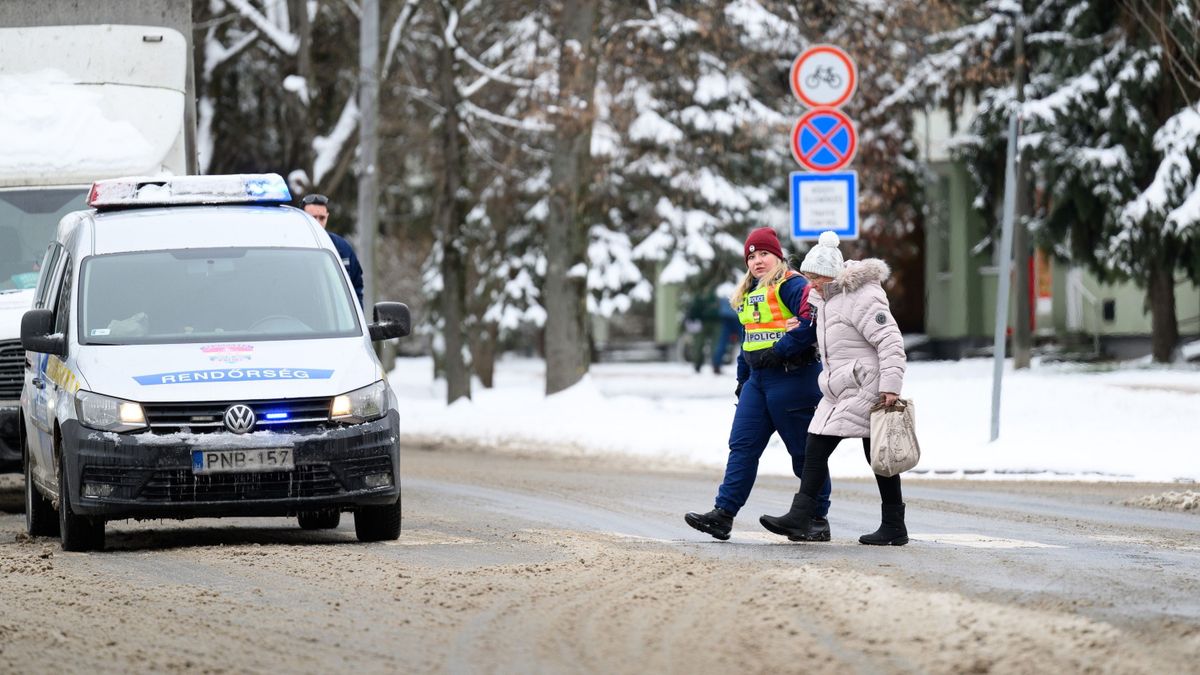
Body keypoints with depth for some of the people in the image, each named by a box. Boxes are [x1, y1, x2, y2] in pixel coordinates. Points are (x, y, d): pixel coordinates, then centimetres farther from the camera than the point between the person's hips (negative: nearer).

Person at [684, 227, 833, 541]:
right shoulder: (748, 295, 20)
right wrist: (742, 379, 23)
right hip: (758, 379, 9)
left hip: (792, 378, -9)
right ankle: (723, 514, -2)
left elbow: (813, 321, -22)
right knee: (742, 446, 1)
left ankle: (818, 519, 7)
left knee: (804, 452, -1)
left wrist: (781, 350, -22)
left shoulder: (792, 286, -9)